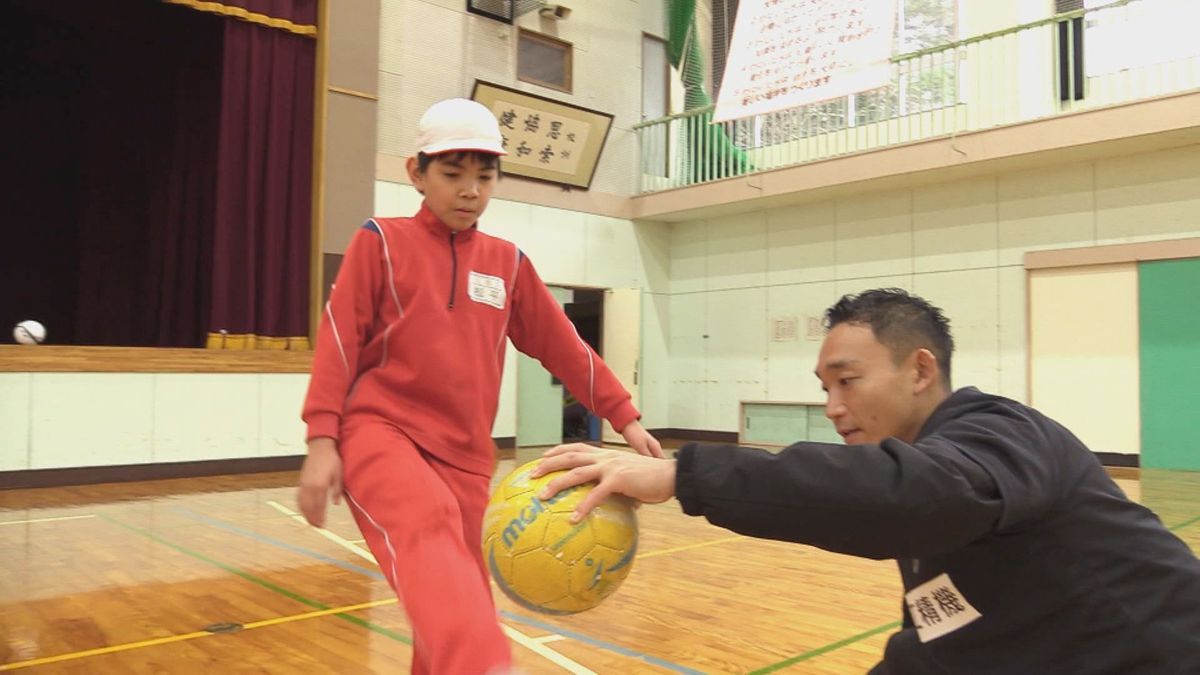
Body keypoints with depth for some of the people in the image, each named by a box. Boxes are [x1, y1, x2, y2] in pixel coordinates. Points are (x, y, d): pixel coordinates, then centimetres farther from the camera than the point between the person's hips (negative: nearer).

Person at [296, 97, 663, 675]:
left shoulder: (508, 263, 13)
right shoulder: (381, 241, 4)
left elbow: (562, 346, 14)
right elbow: (338, 341, -1)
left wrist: (626, 420, 12)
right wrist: (322, 441, -10)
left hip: (464, 454, 5)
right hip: (381, 432, -5)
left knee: (459, 592, 6)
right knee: (430, 530, -35)